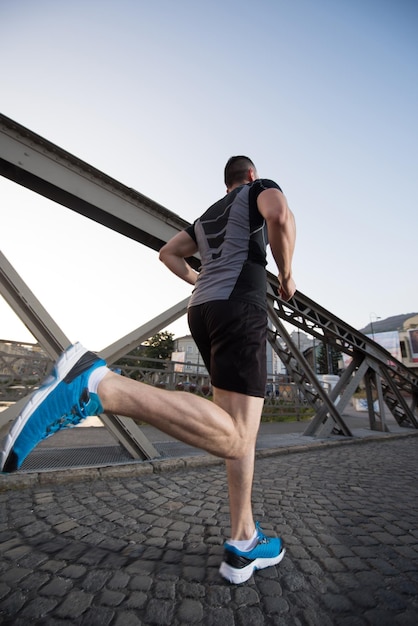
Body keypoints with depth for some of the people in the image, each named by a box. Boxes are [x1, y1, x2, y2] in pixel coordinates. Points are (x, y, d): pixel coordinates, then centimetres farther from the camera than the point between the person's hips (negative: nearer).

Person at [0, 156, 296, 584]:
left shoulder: (207, 215, 35)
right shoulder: (261, 188, 18)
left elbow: (168, 253, 36)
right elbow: (281, 217, -7)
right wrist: (286, 276, 7)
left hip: (202, 310, 8)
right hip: (241, 304, -7)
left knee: (242, 433, 12)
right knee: (230, 439, -21)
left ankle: (243, 545, 17)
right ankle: (96, 384, -34)